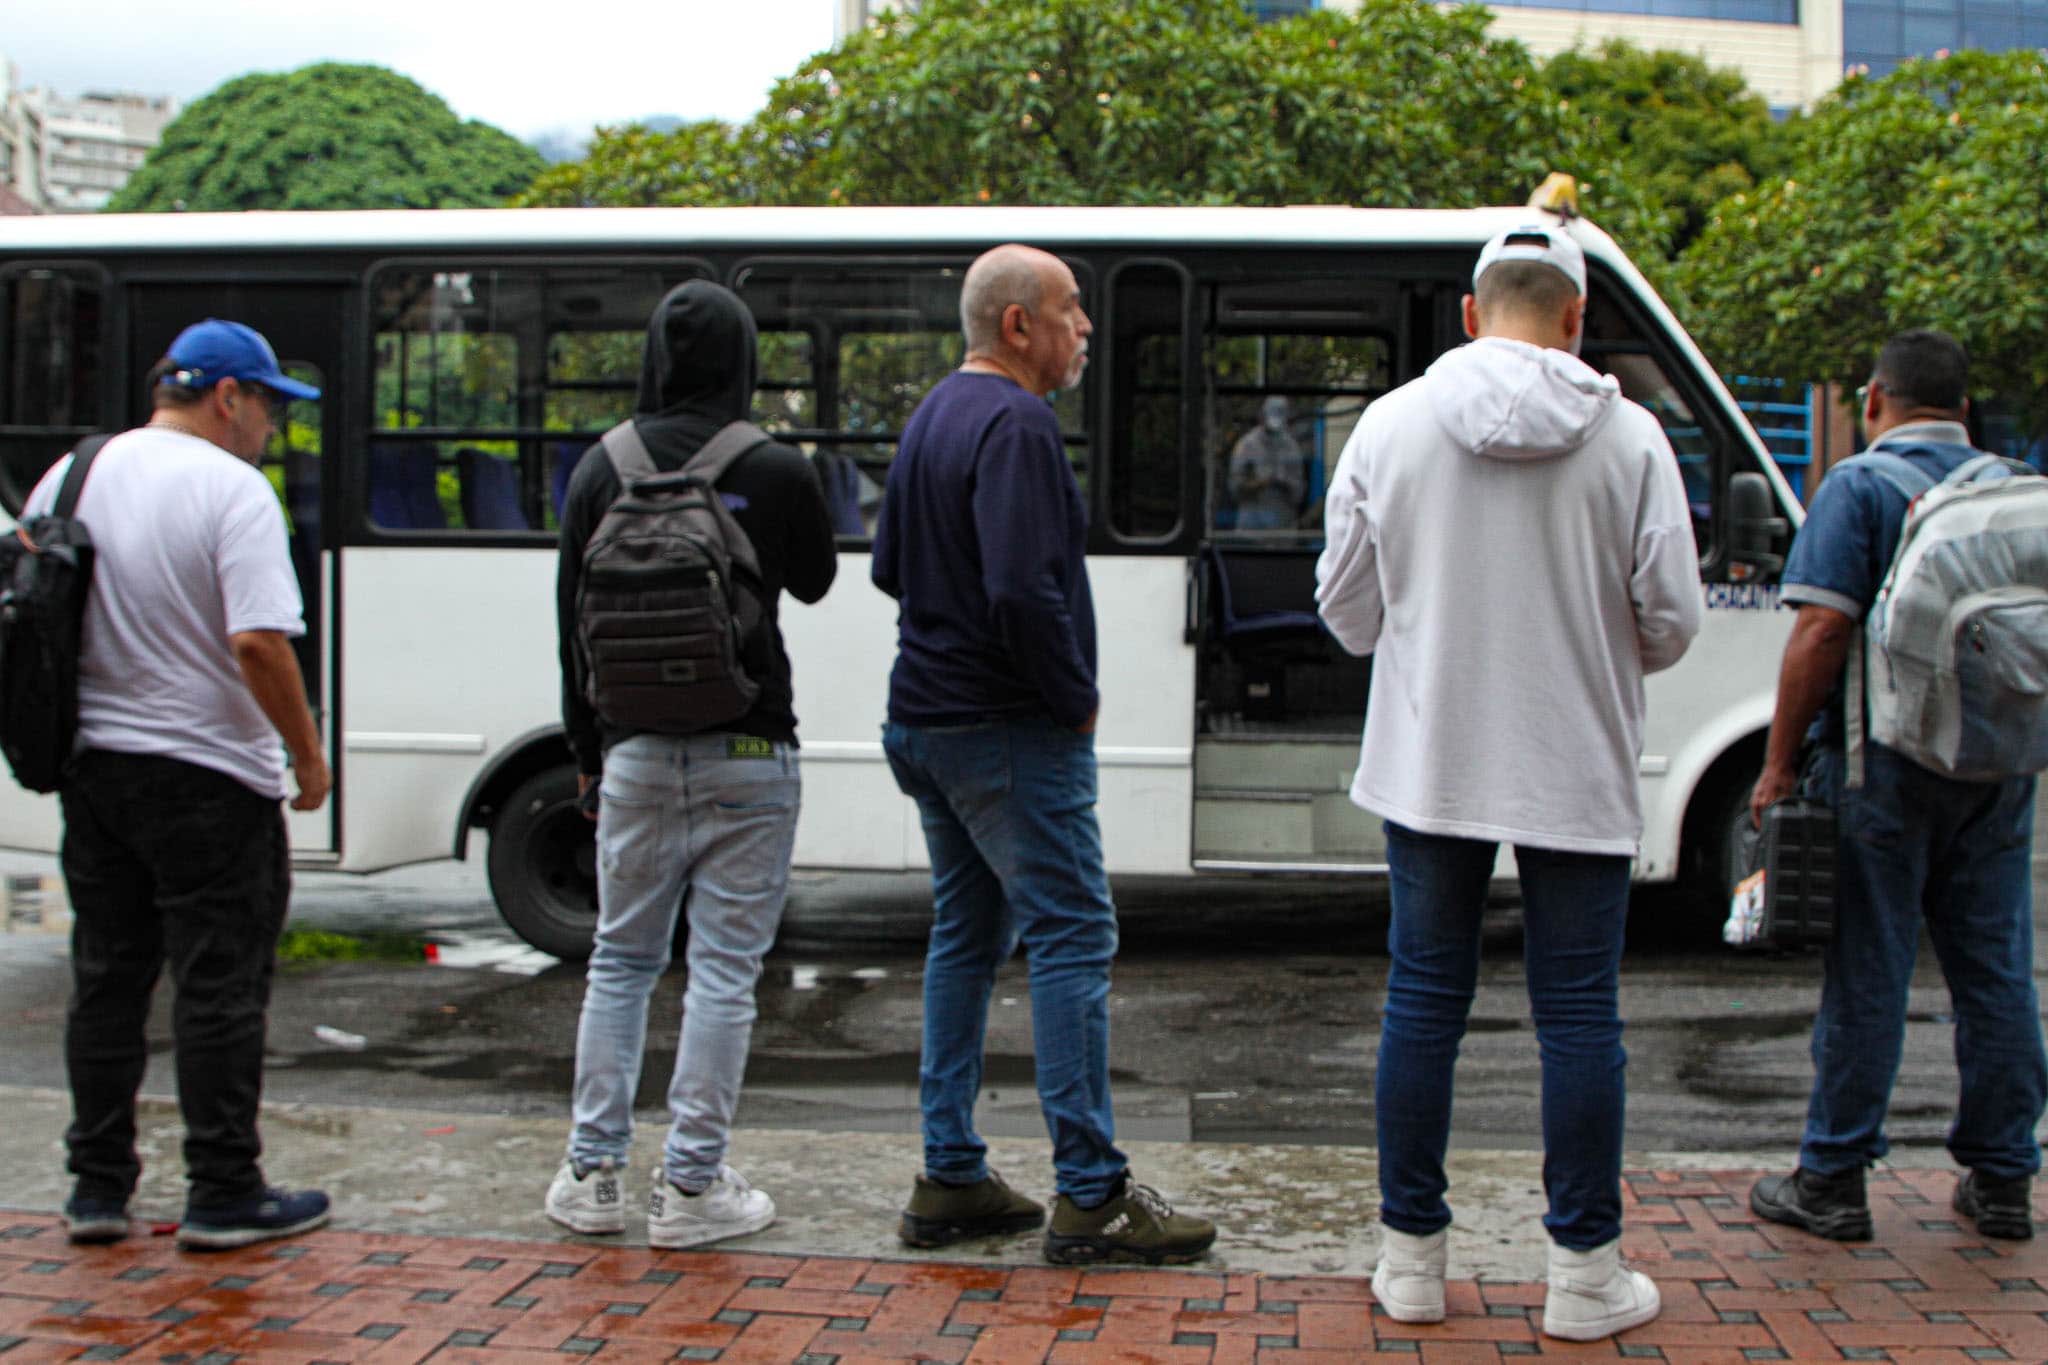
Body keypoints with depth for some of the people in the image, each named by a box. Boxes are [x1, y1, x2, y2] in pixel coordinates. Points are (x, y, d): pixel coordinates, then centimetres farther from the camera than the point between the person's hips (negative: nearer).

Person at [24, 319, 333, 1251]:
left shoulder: (69, 476, 7)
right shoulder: (231, 488, -14)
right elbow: (259, 643, -22)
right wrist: (308, 754, -11)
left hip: (90, 768, 7)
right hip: (208, 773, -6)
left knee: (106, 981, 15)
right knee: (219, 990, 2)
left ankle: (97, 1185, 21)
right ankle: (224, 1195, 8)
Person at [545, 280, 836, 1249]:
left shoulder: (602, 470, 1)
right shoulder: (777, 473, -8)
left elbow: (573, 621, 6)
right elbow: (815, 582, 11)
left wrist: (588, 751, 16)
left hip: (635, 752, 3)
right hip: (746, 758, -3)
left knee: (621, 959, 15)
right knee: (723, 969, 3)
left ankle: (592, 1174, 18)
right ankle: (692, 1185, 6)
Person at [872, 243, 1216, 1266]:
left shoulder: (934, 415, 15)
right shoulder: (1015, 425, -17)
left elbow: (890, 566, 23)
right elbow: (1025, 591, -27)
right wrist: (1075, 696, -14)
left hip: (929, 715, 10)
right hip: (1010, 731, -10)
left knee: (965, 938, 14)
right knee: (1072, 941, -6)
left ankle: (950, 1181, 18)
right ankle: (1091, 1197, -4)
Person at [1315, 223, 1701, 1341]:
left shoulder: (1391, 424, -2)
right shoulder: (1628, 436, -6)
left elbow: (1346, 607, 2)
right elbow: (1669, 621, -4)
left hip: (1428, 766, 2)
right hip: (1578, 775, -1)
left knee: (1423, 1003, 10)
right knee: (1578, 1016, 6)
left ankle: (1412, 1259, 17)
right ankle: (1584, 1272, 13)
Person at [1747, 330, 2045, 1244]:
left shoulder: (1860, 488, -7)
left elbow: (1822, 629, -16)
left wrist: (1779, 763, -11)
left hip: (1885, 766, -5)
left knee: (1866, 974, 0)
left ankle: (1832, 1183, 7)